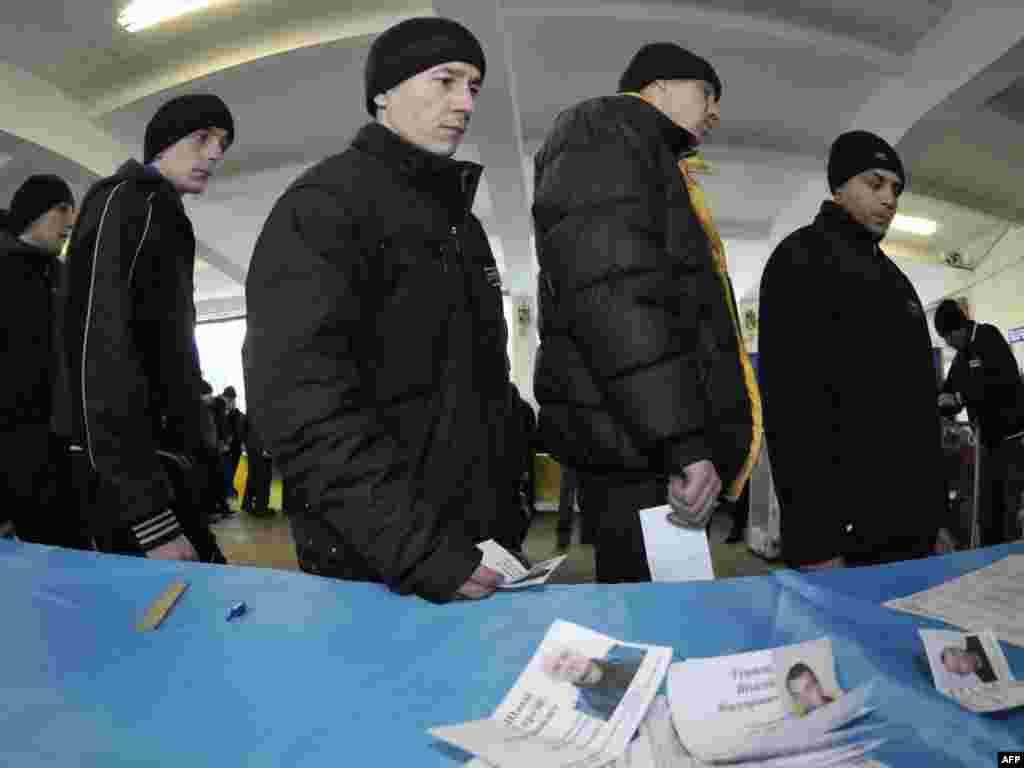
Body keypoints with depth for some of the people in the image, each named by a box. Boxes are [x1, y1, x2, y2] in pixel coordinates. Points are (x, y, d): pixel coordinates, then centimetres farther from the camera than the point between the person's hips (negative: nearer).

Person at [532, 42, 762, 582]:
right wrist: (682, 439, -24)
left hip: (655, 444, 10)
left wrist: (693, 438, 21)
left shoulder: (651, 162, 29)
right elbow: (612, 288, -19)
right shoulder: (601, 130, -2)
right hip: (641, 449, -10)